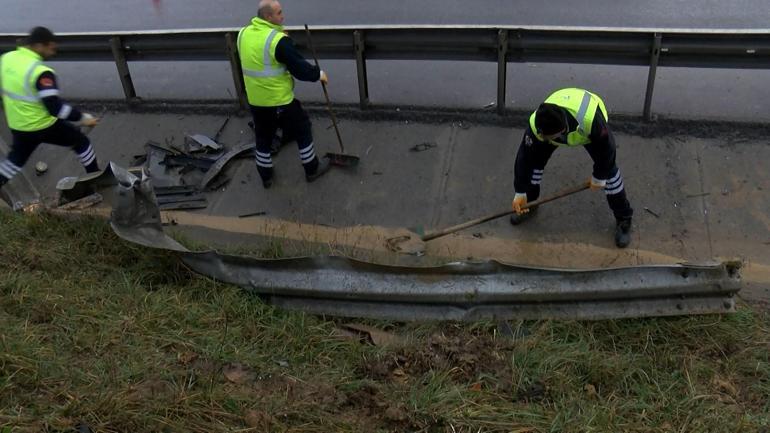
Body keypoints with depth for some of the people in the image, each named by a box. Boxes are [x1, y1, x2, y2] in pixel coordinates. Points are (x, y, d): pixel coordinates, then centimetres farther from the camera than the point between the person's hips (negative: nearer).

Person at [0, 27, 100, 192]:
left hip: (17, 126, 7)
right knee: (80, 141, 14)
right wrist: (83, 118, -22)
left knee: (16, 158, 29)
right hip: (43, 126, -7)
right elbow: (55, 107, -30)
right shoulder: (41, 72, -28)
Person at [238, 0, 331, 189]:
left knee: (263, 138, 22)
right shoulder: (278, 40, -22)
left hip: (255, 100, 7)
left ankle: (266, 177, 34)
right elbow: (299, 68, -17)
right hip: (279, 101, -7)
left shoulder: (244, 33, 1)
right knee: (302, 130, 14)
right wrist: (319, 74, -1)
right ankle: (312, 169, 27)